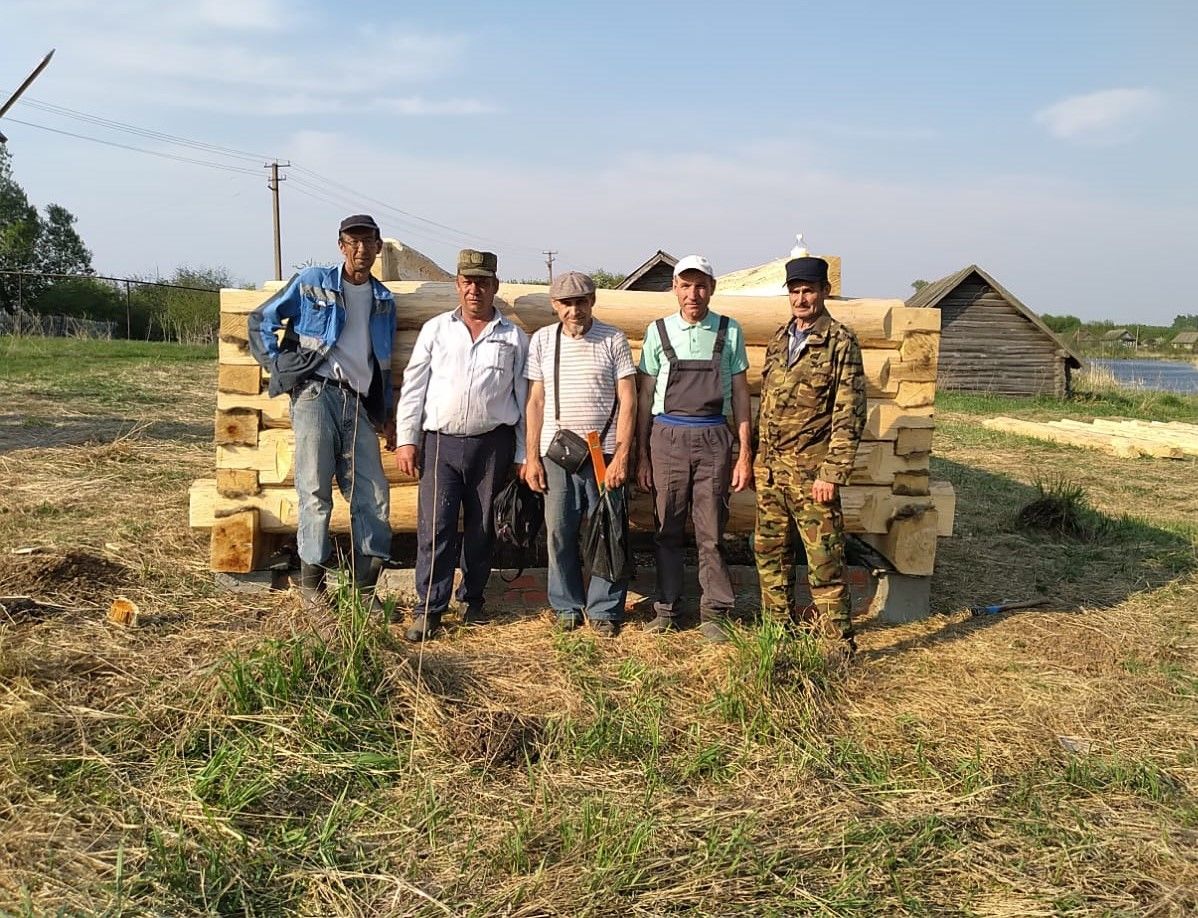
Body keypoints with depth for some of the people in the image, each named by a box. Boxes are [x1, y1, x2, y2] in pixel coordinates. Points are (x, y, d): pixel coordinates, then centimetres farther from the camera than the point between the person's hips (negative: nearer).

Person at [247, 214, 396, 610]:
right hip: (316, 394, -4)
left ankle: (365, 587, 10)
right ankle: (312, 581, 8)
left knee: (373, 495, 1)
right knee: (315, 491, -4)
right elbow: (260, 320, 8)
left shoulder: (383, 300, 18)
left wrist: (385, 414, 18)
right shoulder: (312, 282, 5)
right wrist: (279, 366, -2)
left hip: (359, 403, 5)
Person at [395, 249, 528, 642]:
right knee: (435, 527, -4)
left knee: (482, 528, 8)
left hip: (493, 444, 0)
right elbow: (413, 387, 7)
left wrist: (524, 455, 5)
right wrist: (406, 440, 0)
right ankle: (429, 609, 4)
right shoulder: (435, 329, 9)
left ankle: (473, 600, 24)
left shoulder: (514, 337, 7)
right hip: (440, 441, 0)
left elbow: (523, 398, 7)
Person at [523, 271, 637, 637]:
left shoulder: (613, 340, 0)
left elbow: (627, 400, -2)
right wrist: (531, 457, 3)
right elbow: (535, 402, 8)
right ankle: (566, 606, 21)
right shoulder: (542, 340, 7)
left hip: (604, 453, -2)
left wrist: (621, 456, -9)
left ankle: (604, 609, 16)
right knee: (559, 533, 6)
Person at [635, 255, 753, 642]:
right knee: (668, 530, 7)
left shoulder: (729, 331, 5)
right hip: (667, 437, 1)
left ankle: (713, 613, 13)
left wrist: (745, 452, 2)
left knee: (711, 531, 2)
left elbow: (740, 393, 8)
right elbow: (645, 396, 8)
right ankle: (666, 610, 18)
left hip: (713, 439, 0)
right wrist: (642, 456, 6)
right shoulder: (658, 331, 5)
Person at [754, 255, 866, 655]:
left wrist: (832, 474, -17)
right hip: (770, 469, 7)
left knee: (824, 561, -2)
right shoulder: (779, 340, 12)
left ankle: (840, 645, 9)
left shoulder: (840, 343, -8)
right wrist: (760, 458, 14)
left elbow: (850, 415, -12)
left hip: (810, 471, -7)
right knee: (770, 553, 15)